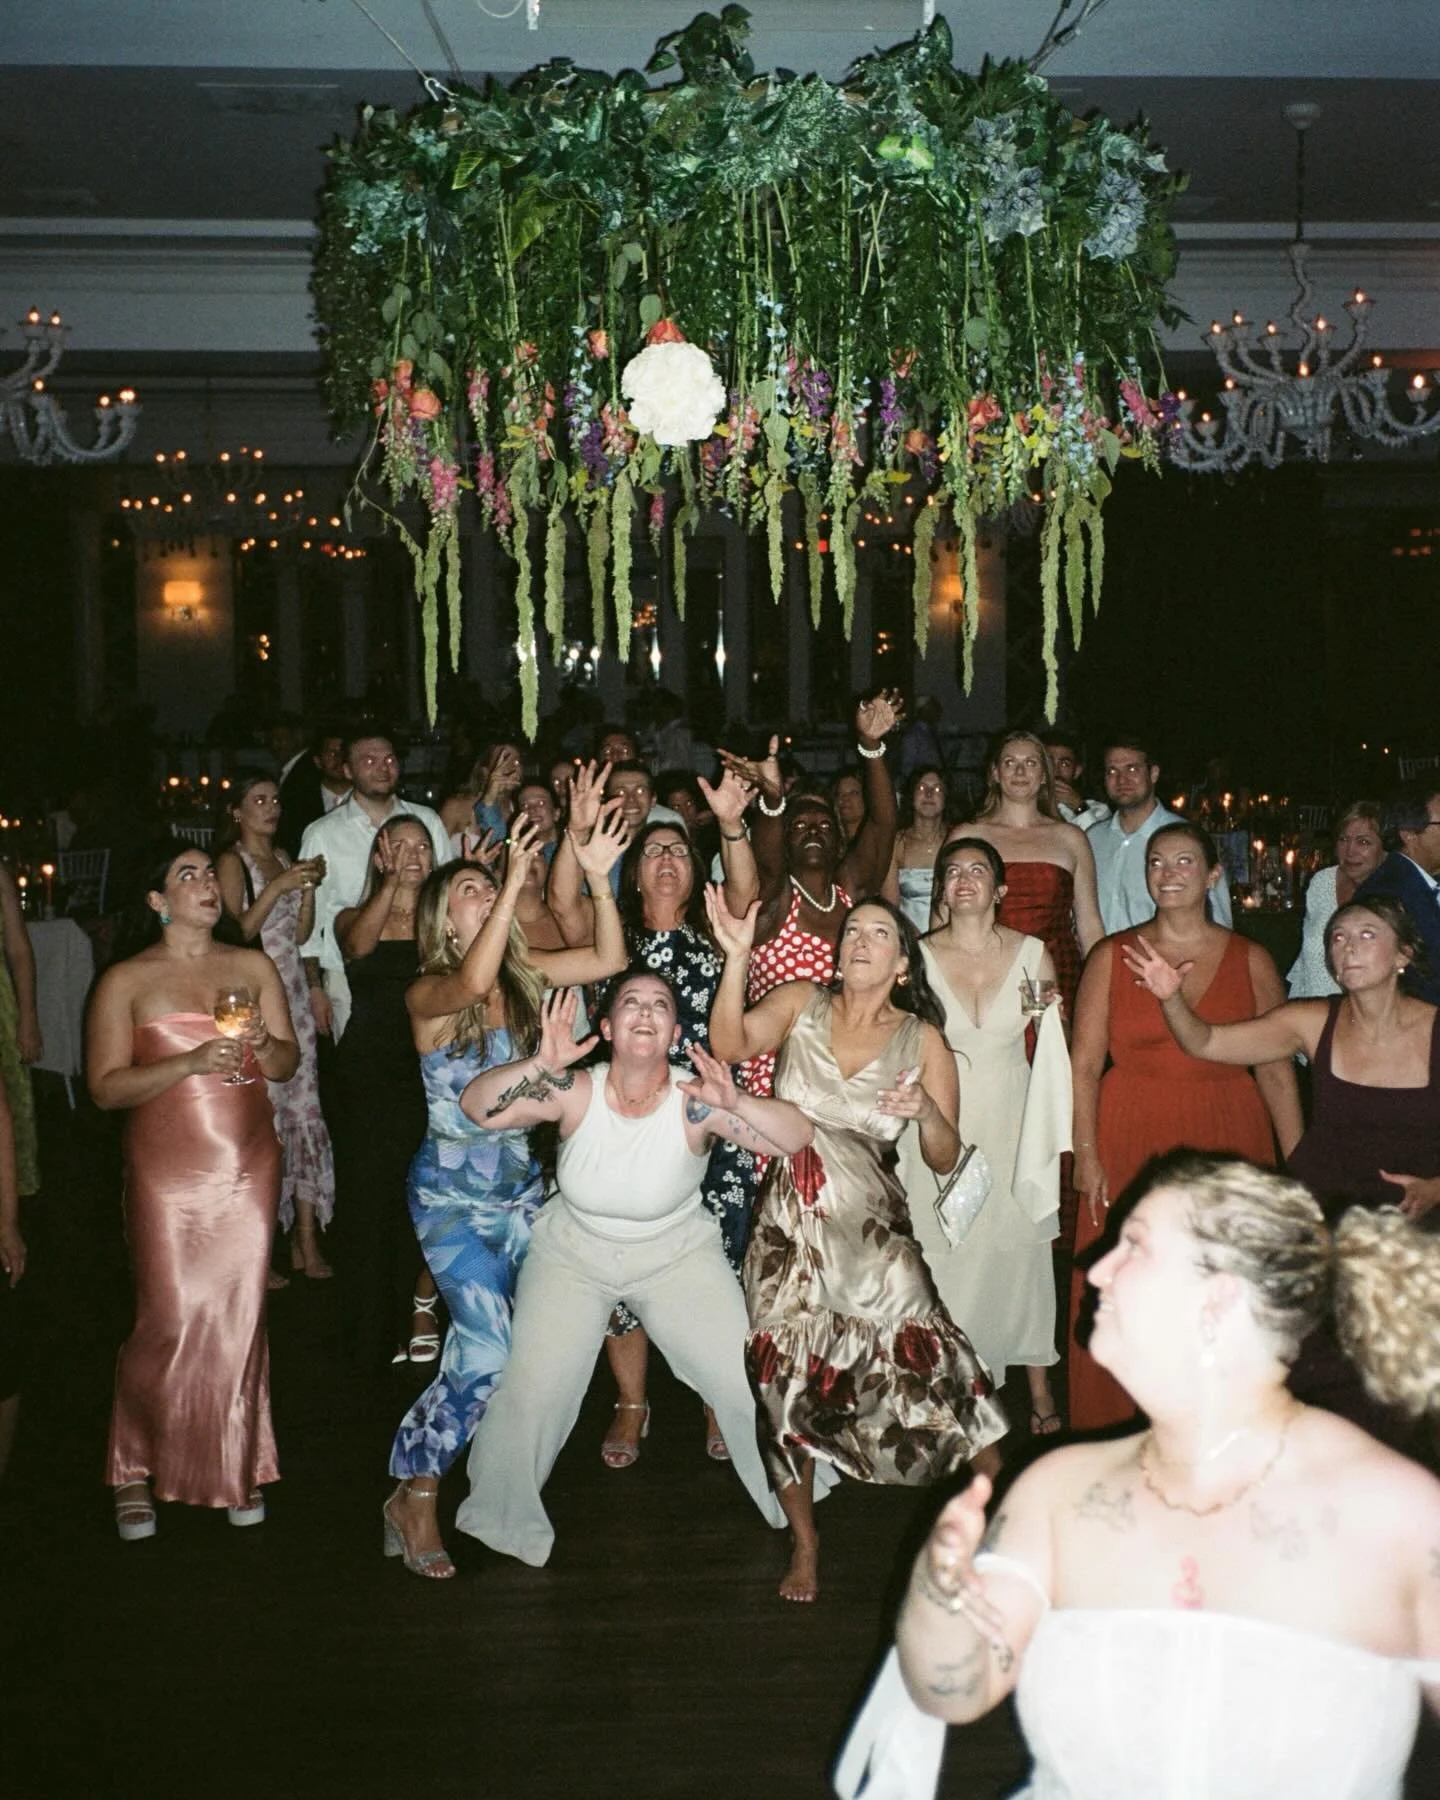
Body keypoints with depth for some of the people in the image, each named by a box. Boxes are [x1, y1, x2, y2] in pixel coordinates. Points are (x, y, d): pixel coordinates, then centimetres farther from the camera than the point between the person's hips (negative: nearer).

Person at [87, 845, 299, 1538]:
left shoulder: (253, 967, 9)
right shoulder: (126, 980, -1)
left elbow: (288, 1064, 10)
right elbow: (105, 1087, -8)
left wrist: (262, 1041, -12)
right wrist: (191, 1062, -19)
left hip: (249, 1165, 3)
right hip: (167, 1170, -3)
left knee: (240, 1318, 4)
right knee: (171, 1323, -5)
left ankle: (239, 1467, 20)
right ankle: (132, 1470, 16)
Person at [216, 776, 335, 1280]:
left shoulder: (282, 857, 17)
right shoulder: (231, 862, -3)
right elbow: (237, 933, -13)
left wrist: (310, 887, 1)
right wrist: (278, 887, -18)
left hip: (292, 996, 7)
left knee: (305, 1114, 4)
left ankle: (307, 1243, 9)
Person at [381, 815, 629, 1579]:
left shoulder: (522, 972, 3)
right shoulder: (426, 994, -12)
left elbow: (607, 959, -5)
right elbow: (471, 984, -35)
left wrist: (600, 879, -17)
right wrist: (514, 885, -36)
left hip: (522, 1185, 6)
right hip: (452, 1194, -5)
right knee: (488, 1351, -14)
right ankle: (413, 1498, 7)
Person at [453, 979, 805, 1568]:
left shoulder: (694, 1102, -21)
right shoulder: (575, 1091, -19)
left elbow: (798, 1137, -26)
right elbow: (478, 1107, -27)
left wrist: (736, 1104, -45)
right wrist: (541, 1066, -44)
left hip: (678, 1254, 0)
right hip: (572, 1253, 0)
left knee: (746, 1382, -8)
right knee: (532, 1392, -11)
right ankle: (503, 1522, 17)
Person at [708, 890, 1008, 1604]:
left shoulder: (922, 1040, 4)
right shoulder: (800, 1003, 4)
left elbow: (945, 1159, 3)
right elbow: (729, 1043, -15)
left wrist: (926, 1112, -18)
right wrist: (737, 957, -26)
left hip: (872, 1230, -1)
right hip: (787, 1224, 1)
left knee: (927, 1363, -12)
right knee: (787, 1378, 4)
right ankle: (805, 1545, 24)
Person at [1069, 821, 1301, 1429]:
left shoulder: (1251, 961, 6)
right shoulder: (1113, 957, 4)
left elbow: (1276, 1069, 5)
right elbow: (1084, 1064, 1)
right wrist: (1086, 1155, -7)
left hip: (1227, 1144, 1)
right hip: (1131, 1144, 0)